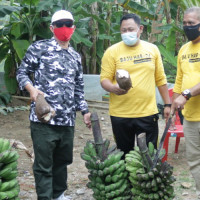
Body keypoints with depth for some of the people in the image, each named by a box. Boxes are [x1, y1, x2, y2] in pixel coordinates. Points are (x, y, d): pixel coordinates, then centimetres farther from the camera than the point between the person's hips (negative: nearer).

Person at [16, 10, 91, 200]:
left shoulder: (75, 56, 17)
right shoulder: (39, 48, 0)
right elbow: (22, 72, 1)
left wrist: (85, 110, 18)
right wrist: (31, 88, -18)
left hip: (68, 119, 6)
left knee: (63, 159, 14)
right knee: (43, 163, -3)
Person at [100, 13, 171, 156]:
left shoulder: (152, 49, 7)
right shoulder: (112, 51, 0)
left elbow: (160, 79, 11)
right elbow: (105, 79, -3)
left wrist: (167, 104, 9)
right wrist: (113, 88, -25)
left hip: (148, 112, 1)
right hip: (120, 114, -1)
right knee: (124, 155, 9)